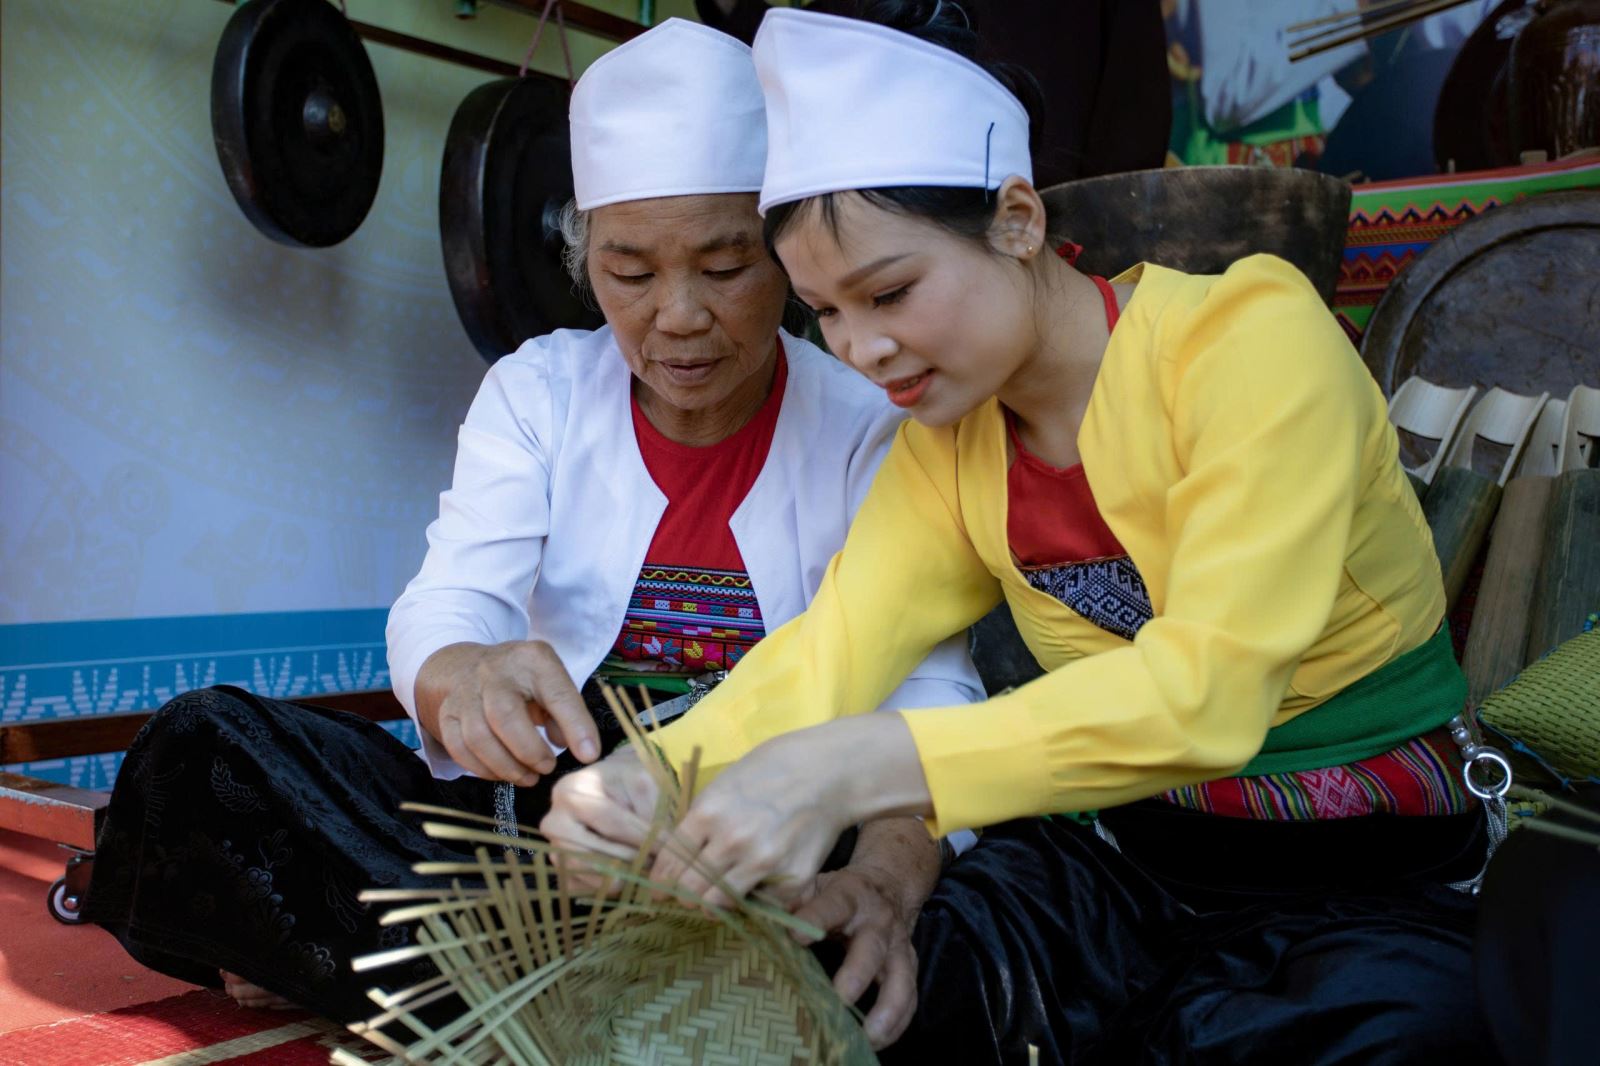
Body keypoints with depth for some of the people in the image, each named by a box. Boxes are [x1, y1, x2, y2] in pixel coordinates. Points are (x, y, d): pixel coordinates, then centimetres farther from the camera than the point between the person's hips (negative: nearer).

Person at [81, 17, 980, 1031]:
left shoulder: (868, 427, -6)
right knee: (201, 748, -18)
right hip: (525, 810, 1)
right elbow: (447, 605, -13)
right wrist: (467, 679, -40)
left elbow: (930, 693, -17)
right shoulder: (538, 391, 1)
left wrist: (885, 871, -39)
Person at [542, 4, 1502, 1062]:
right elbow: (835, 644, -8)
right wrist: (654, 773, -27)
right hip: (1124, 851, 4)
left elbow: (1207, 686, -29)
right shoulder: (945, 433, 2)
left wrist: (852, 768, -38)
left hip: (1375, 878, -3)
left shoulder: (1250, 337, -18)